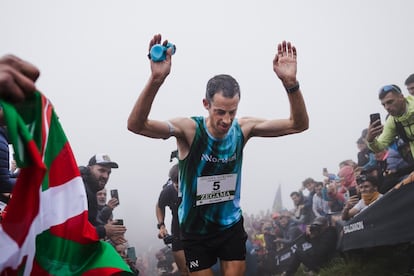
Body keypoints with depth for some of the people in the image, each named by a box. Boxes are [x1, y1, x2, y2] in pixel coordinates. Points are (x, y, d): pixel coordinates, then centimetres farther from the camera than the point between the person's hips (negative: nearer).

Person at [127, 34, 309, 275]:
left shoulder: (243, 128, -13)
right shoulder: (189, 129, -23)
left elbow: (299, 125, -15)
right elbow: (136, 125, -37)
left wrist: (290, 83, -34)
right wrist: (156, 80, -54)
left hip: (231, 224, 2)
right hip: (196, 228, -2)